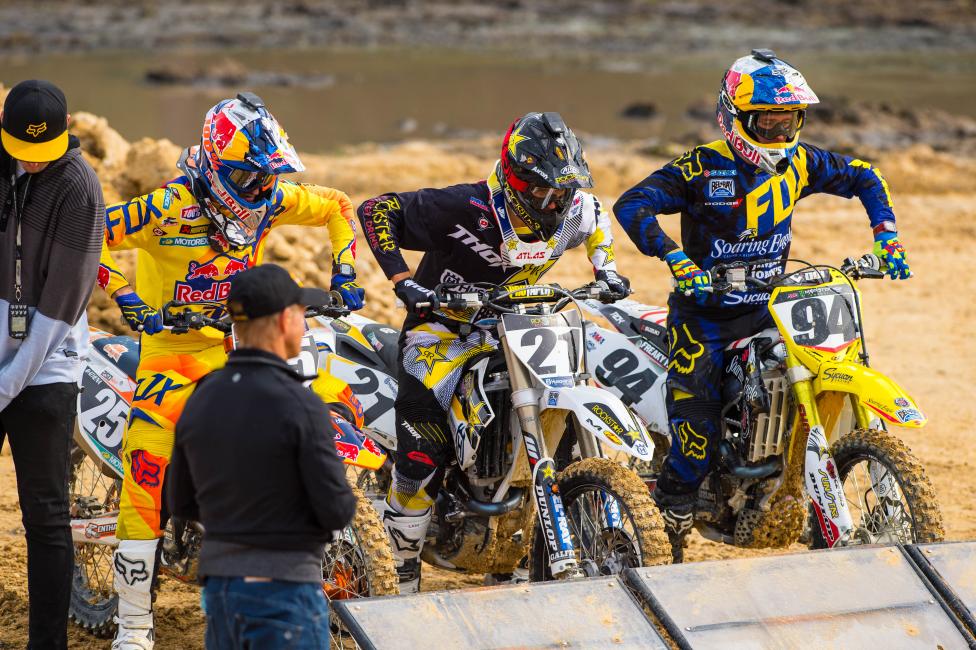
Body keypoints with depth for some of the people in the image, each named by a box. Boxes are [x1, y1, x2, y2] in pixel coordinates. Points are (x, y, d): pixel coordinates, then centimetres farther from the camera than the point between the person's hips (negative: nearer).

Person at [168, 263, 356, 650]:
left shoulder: (200, 403, 4)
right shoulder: (300, 407, -17)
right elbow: (336, 512, -14)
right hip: (283, 594, -7)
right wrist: (338, 500, 11)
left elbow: (183, 504, 14)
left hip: (223, 587, 7)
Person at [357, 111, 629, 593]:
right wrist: (403, 280, -29)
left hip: (511, 329, 6)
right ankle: (403, 575, -2)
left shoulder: (570, 213, -8)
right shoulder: (467, 210, -26)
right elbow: (377, 210, -23)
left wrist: (604, 269, 5)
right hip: (442, 328, -6)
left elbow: (597, 218, 20)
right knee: (423, 454, -17)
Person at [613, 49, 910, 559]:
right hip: (705, 310, -5)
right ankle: (674, 506, 0)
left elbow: (863, 177, 16)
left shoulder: (799, 162, 1)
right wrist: (674, 257, -35)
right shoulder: (702, 168, -14)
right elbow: (631, 205, -22)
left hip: (768, 306, 5)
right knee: (697, 416, -21)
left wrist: (885, 236, 2)